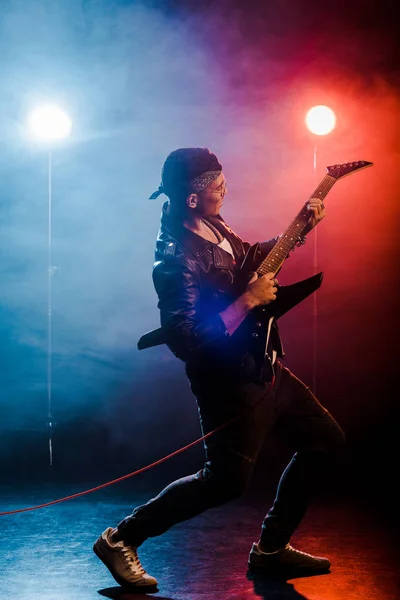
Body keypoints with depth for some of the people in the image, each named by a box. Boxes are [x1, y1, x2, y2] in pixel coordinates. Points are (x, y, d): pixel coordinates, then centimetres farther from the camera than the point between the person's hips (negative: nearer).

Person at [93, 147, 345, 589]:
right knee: (226, 481, -7)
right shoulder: (177, 259, -25)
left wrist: (301, 228, 13)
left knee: (325, 439, 13)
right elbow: (185, 341, -31)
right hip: (231, 381, -9)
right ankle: (121, 539, 9)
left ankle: (271, 548, 23)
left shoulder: (214, 226, 4)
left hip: (263, 366, 9)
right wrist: (248, 301, -27)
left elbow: (251, 258, 24)